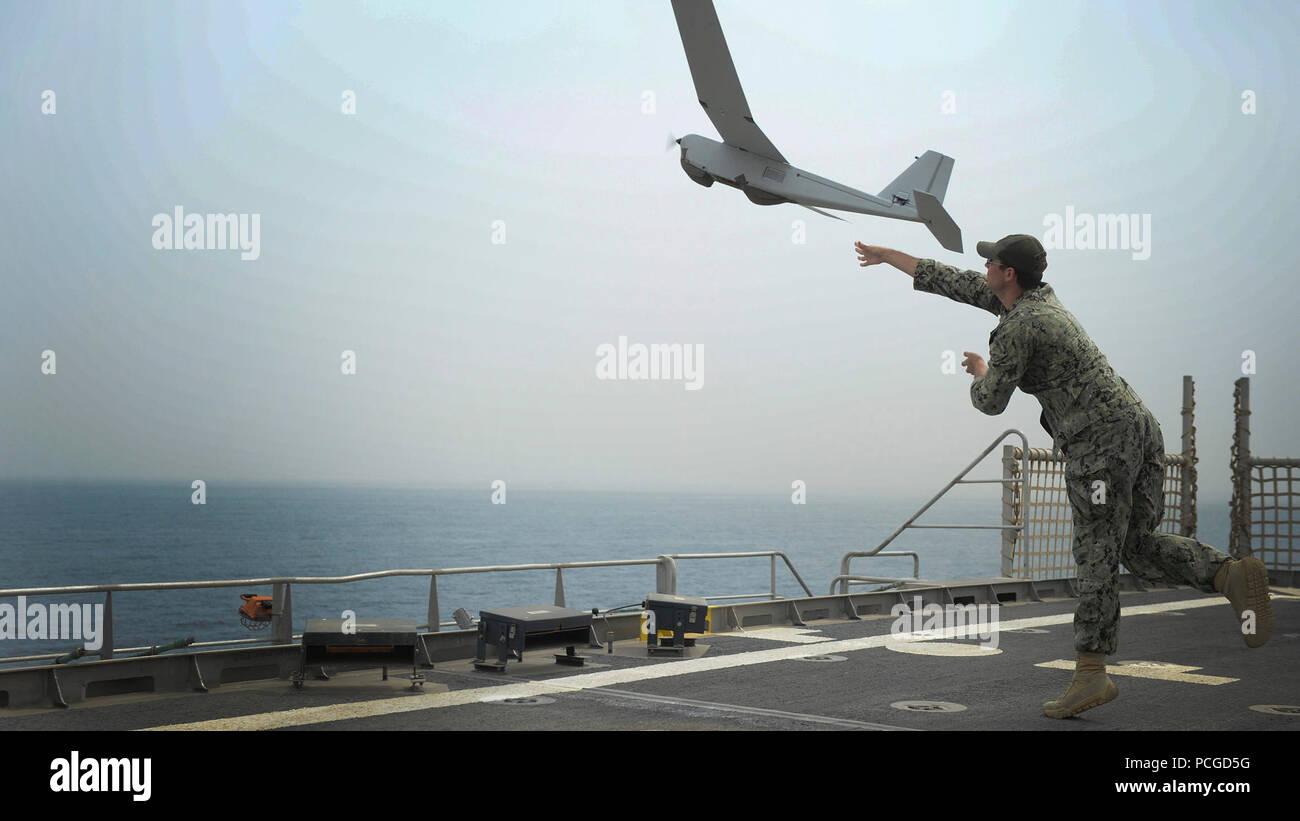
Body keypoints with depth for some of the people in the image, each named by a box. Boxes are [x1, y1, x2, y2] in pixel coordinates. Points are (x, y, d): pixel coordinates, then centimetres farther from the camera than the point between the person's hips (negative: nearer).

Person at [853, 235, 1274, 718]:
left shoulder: (1016, 329, -8)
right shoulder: (1039, 296, 19)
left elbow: (990, 402, -1)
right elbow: (955, 283, 27)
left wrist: (980, 372, 22)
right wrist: (888, 256, 32)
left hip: (1098, 441, -9)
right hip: (1139, 423, 9)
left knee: (1097, 561, -3)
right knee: (1138, 548, 13)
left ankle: (1090, 675, 2)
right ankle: (1231, 575, -9)